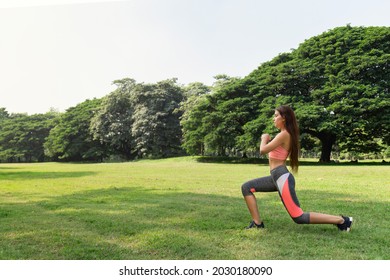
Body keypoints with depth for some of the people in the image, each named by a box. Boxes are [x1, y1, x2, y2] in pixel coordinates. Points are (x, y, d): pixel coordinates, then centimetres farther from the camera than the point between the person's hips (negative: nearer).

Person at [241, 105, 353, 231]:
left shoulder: (284, 134, -15)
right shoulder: (285, 134, 15)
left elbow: (263, 150, -18)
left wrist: (264, 138, 1)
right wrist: (268, 139, 12)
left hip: (282, 177, -10)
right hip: (276, 177, 10)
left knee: (299, 217, -7)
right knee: (246, 187, 10)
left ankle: (341, 220, 2)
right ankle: (257, 223, 9)